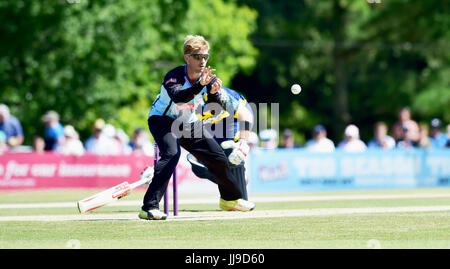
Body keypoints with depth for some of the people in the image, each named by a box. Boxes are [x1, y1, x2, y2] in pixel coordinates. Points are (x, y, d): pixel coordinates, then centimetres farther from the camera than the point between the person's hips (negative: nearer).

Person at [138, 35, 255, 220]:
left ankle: (230, 199, 35)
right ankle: (149, 207, -37)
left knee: (218, 157, 8)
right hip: (162, 121, -6)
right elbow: (178, 98, -48)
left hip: (188, 124, 6)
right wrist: (200, 86, -61)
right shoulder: (174, 76, -28)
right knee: (172, 153, -33)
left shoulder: (208, 77, -11)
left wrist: (214, 93, -34)